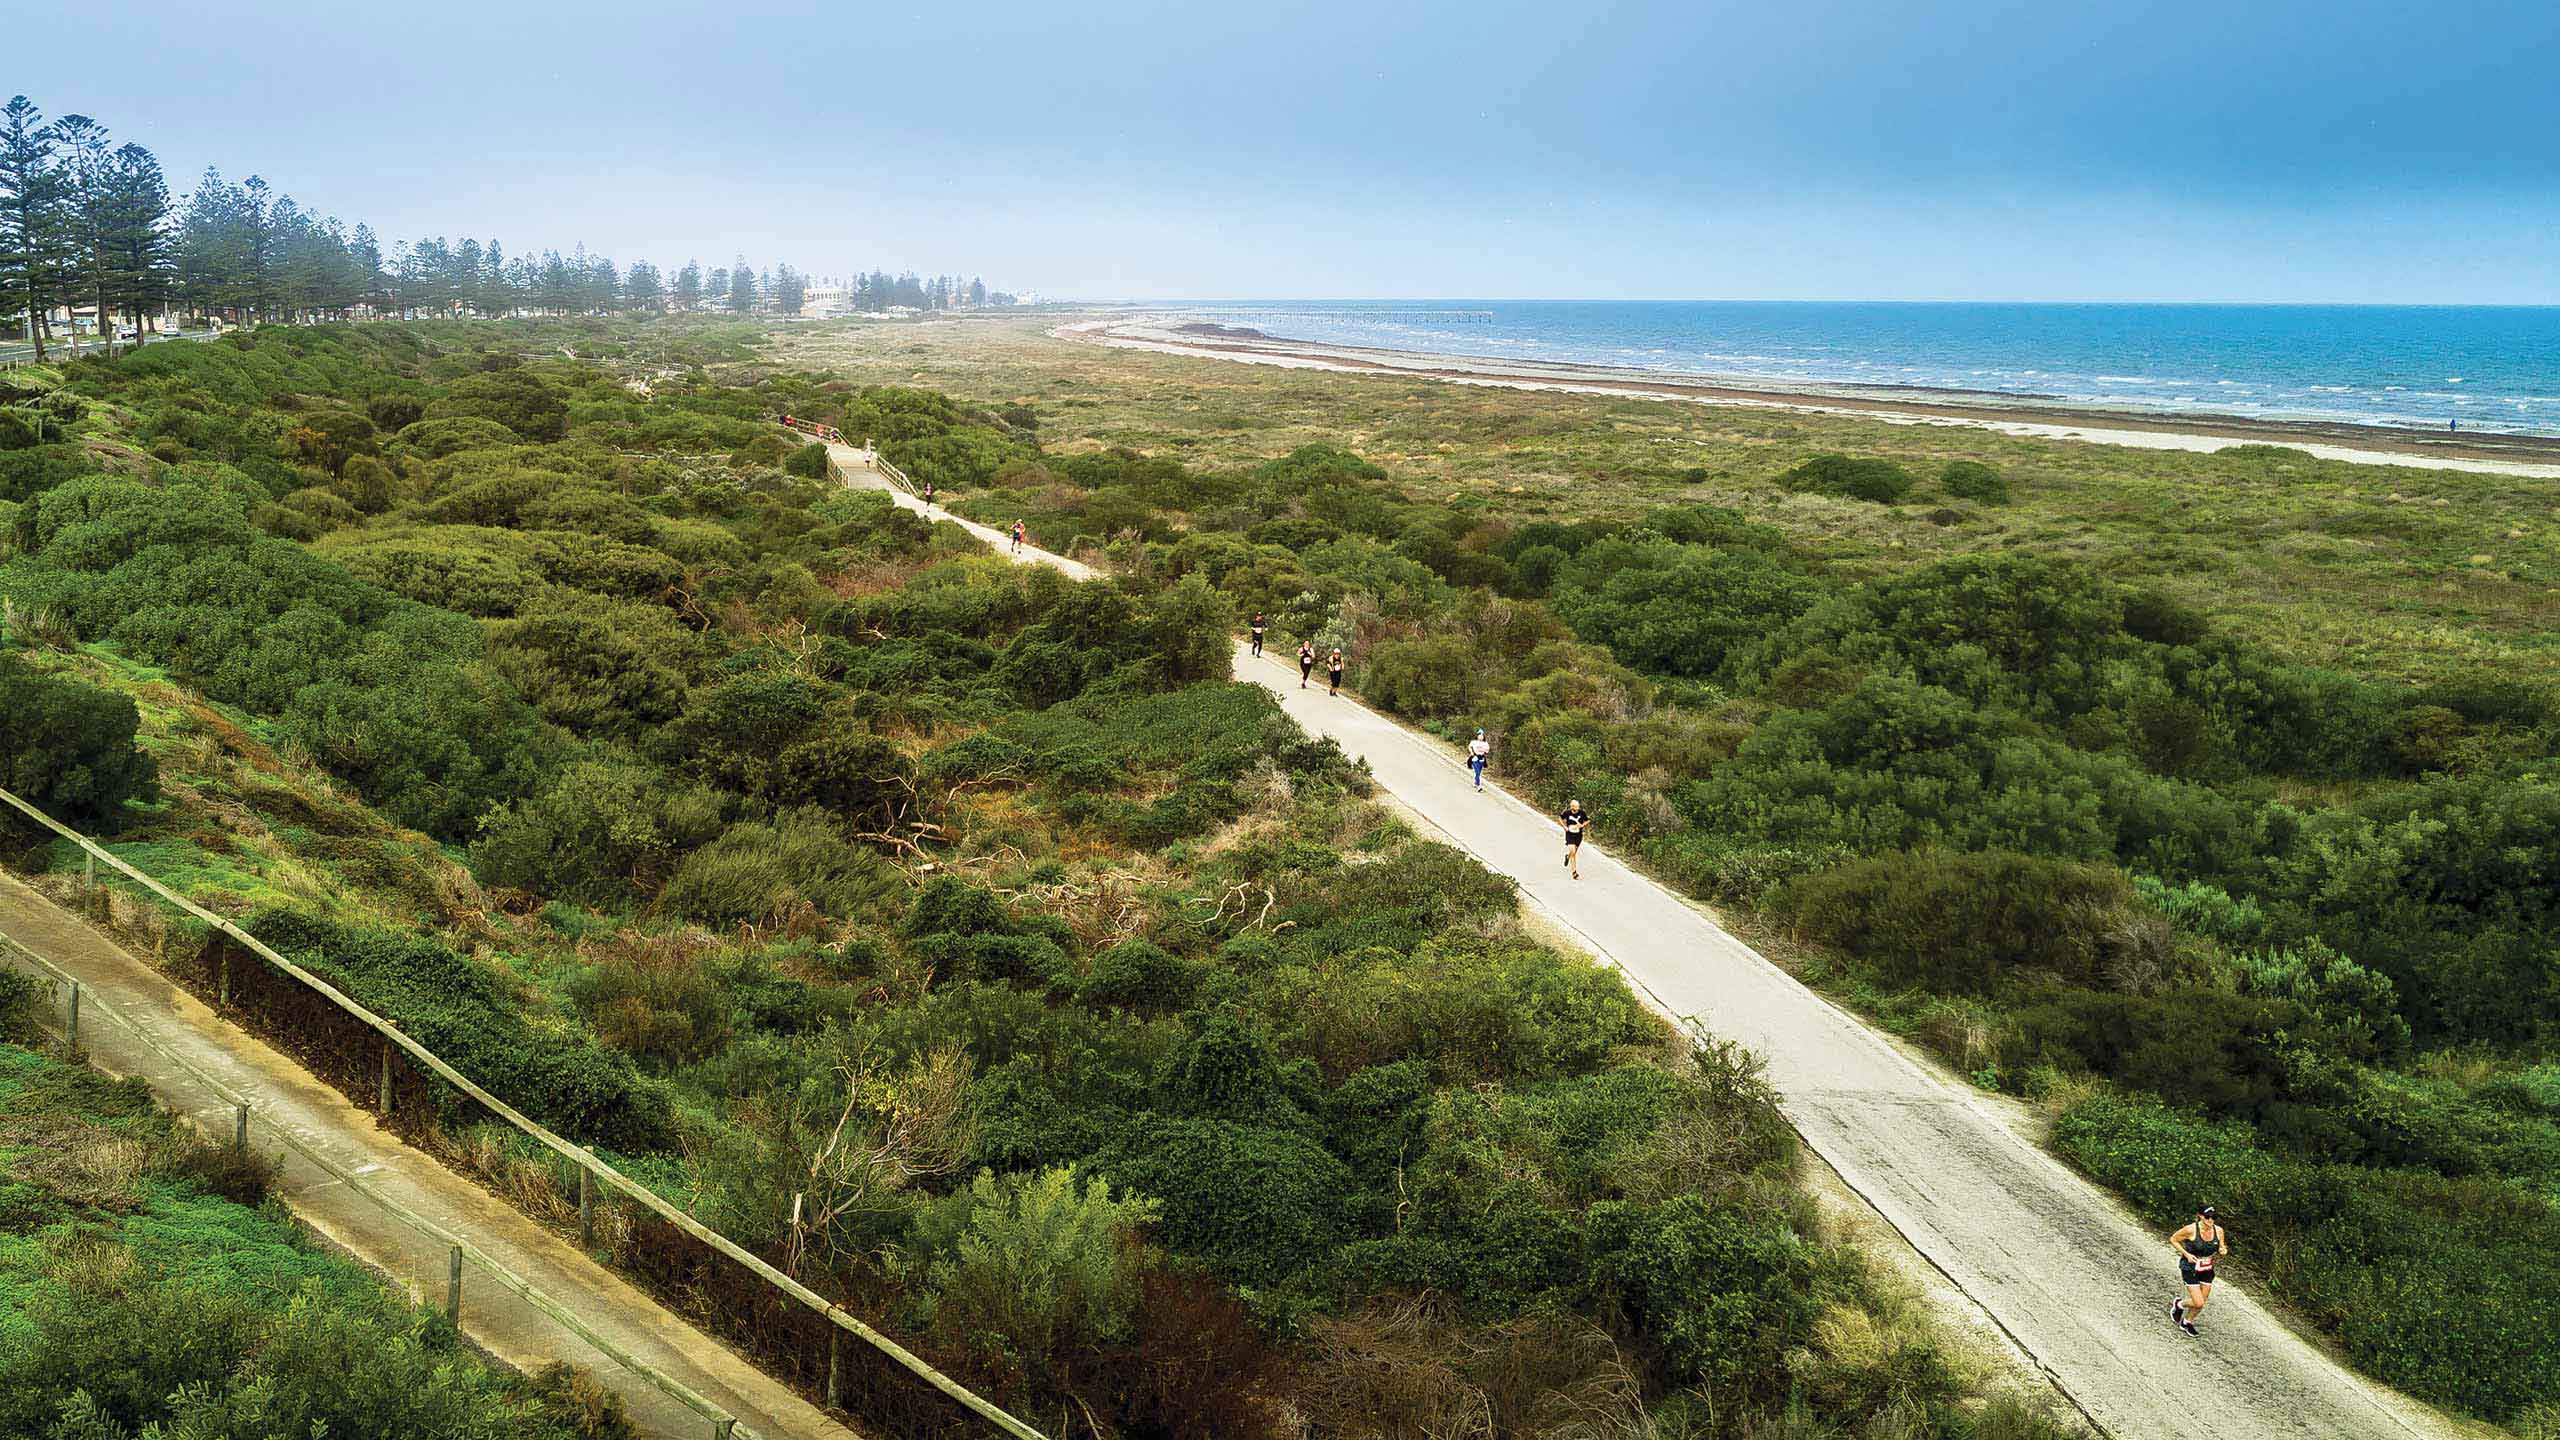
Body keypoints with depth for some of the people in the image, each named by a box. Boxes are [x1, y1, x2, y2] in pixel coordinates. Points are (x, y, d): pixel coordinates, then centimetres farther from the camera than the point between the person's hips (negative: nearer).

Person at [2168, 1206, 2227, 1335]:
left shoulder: (2218, 1230, -10)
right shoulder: (2191, 1229, -22)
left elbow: (2222, 1249, 5)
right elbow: (2173, 1240, -9)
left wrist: (2223, 1251, -19)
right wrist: (2186, 1254, -19)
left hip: (2207, 1270, 5)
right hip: (2190, 1269, -5)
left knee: (2201, 1302, 12)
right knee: (2198, 1304, -9)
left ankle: (2187, 1322, 39)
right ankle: (2179, 1305, 24)